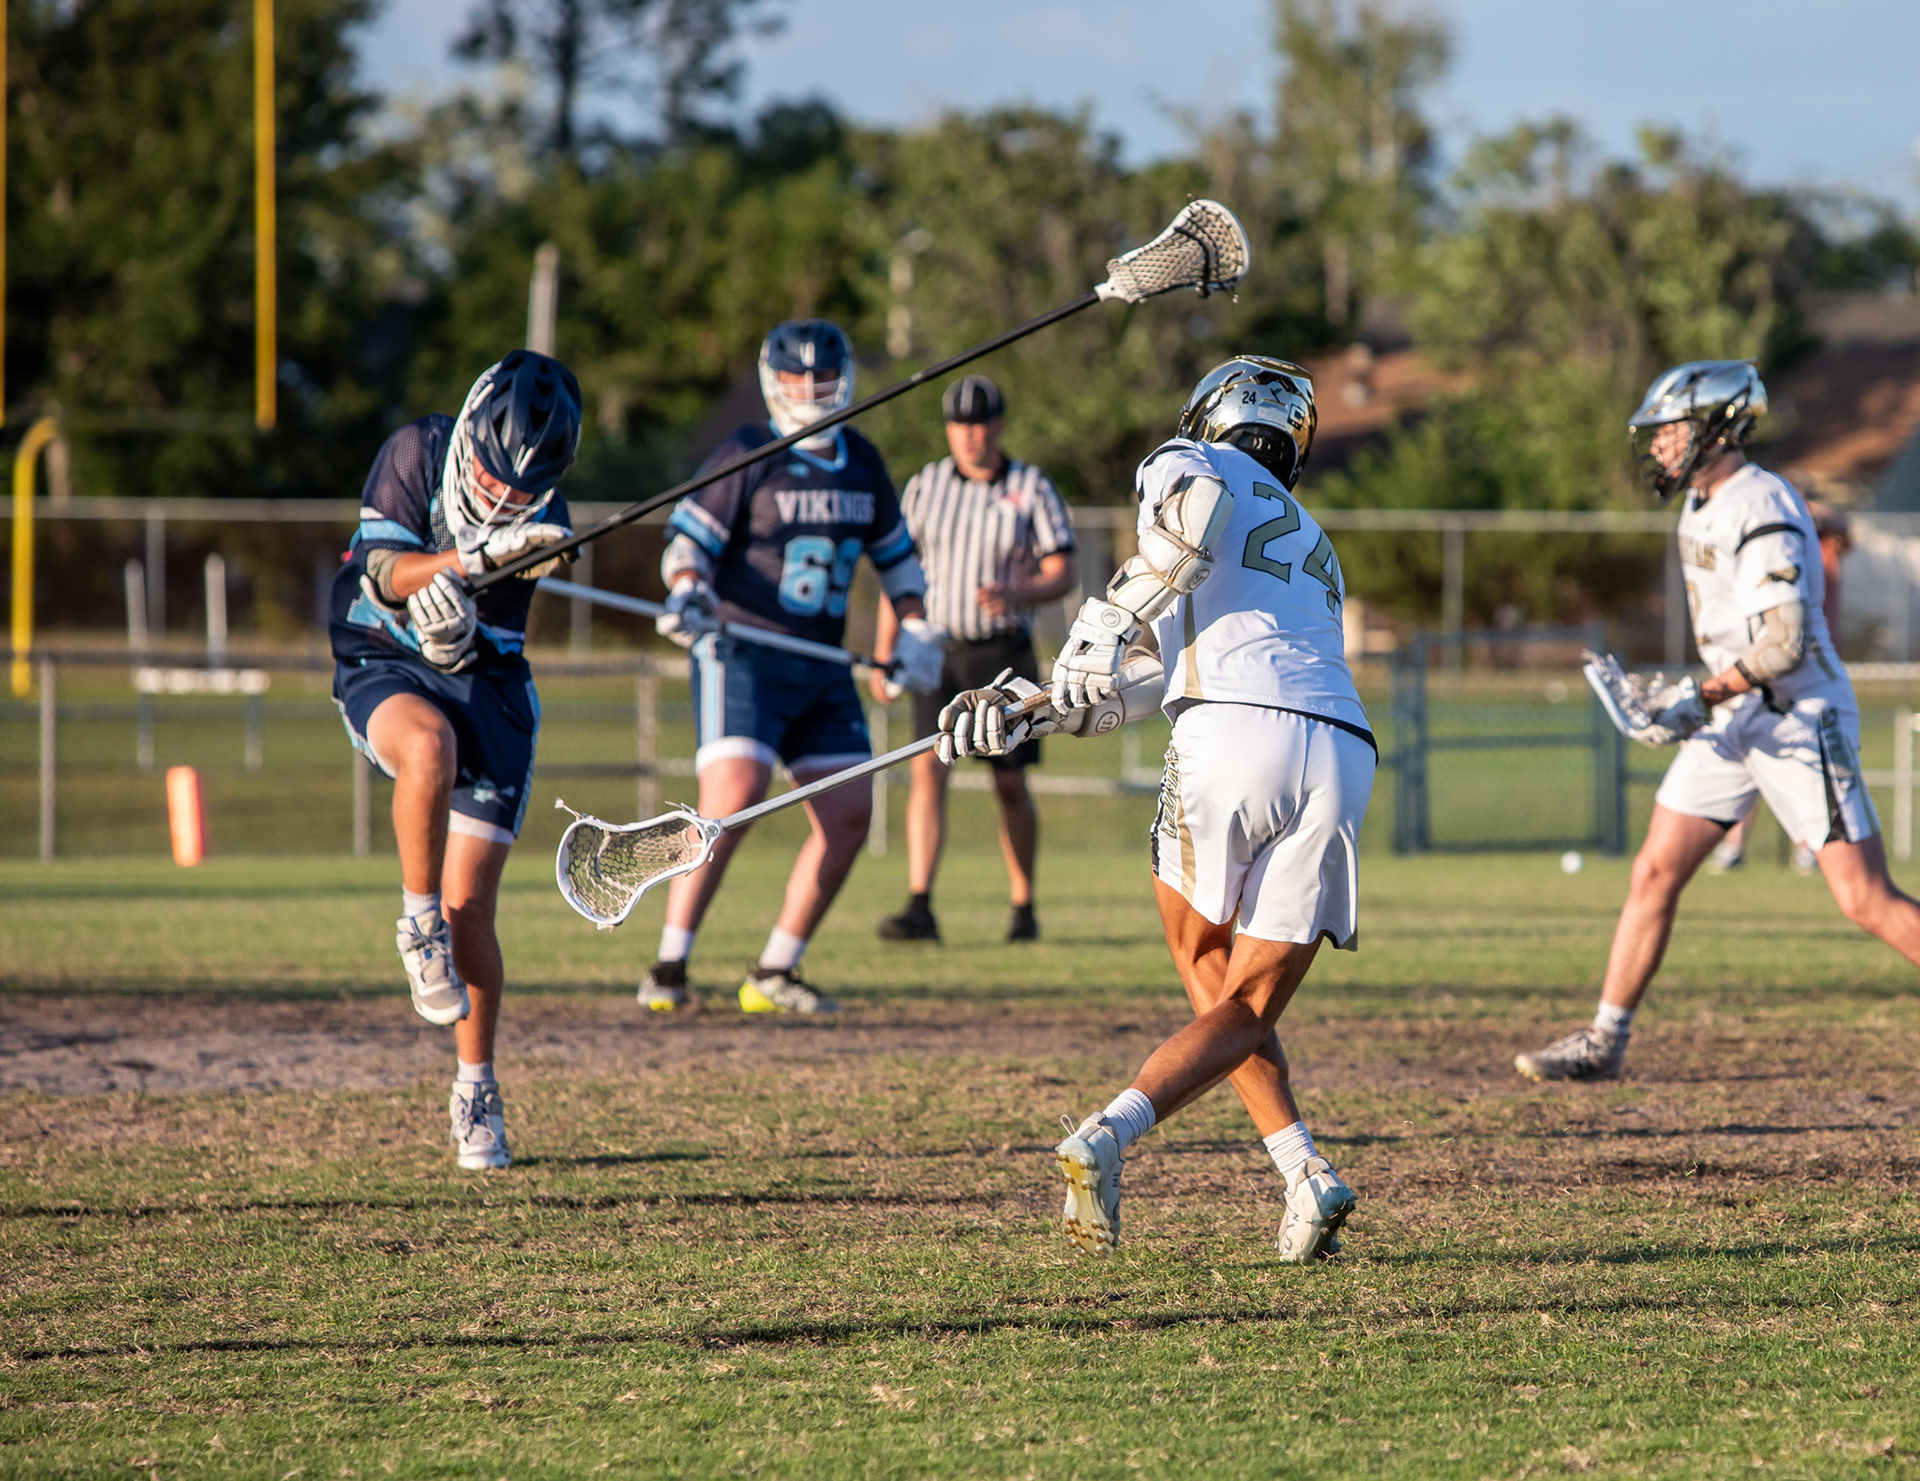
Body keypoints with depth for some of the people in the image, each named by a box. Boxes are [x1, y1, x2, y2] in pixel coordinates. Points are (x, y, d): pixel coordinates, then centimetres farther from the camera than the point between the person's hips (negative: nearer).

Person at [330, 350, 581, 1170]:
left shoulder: (543, 515, -6)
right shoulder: (416, 453, -9)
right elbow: (387, 572, -16)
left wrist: (457, 609, -37)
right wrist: (477, 557, -32)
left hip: (486, 684, 2)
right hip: (383, 671, -2)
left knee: (468, 909, -4)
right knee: (429, 747, -40)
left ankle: (476, 1090, 13)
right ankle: (418, 926, -20)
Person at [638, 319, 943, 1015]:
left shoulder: (862, 463, 12)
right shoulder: (747, 456, -7)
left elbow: (893, 550, 24)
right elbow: (688, 538, -9)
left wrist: (914, 624, 12)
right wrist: (687, 595, -29)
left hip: (822, 667, 7)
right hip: (742, 656, -7)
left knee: (849, 813, 1)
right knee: (733, 799, -22)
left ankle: (775, 975, 12)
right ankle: (668, 970, -15)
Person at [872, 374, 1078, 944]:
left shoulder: (1033, 489, -1)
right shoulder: (925, 486, 5)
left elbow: (1061, 574, -4)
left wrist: (1018, 595, -25)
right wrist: (884, 654, 6)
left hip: (1003, 651, -1)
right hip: (936, 648, 1)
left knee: (1010, 786, 2)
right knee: (927, 772, -12)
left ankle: (1023, 907, 17)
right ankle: (919, 907, -18)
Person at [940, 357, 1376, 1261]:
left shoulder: (1193, 464, 18)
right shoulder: (1312, 550, 35)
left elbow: (1196, 499, -11)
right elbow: (1157, 679, 27)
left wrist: (1105, 626, -7)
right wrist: (1028, 710, 24)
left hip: (1231, 740, -5)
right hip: (1341, 756, 5)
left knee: (1208, 974, 16)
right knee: (1245, 1013, 9)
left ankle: (1304, 1170, 0)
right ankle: (1112, 1134, -14)